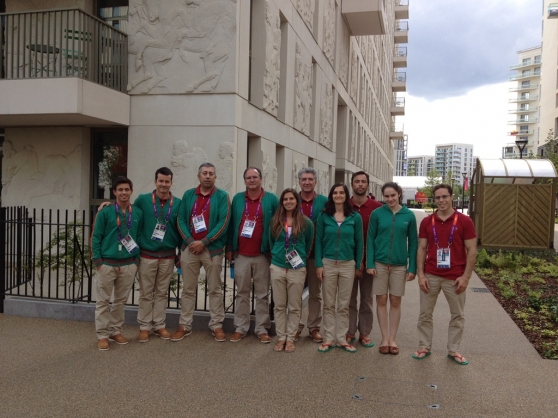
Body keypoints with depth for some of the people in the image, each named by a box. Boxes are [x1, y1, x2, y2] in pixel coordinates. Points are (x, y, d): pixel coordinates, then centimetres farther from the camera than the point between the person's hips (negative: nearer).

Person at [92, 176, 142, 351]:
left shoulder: (138, 213, 4)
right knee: (103, 301, 5)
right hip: (107, 263, -2)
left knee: (121, 300, 12)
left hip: (128, 264, 3)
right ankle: (102, 335, 15)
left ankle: (116, 331, 26)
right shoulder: (105, 212, -4)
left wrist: (137, 260, 7)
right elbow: (96, 238, -2)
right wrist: (97, 261, -7)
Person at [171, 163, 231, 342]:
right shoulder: (188, 195, 8)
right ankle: (184, 326, 19)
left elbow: (223, 222, -9)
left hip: (213, 248, -2)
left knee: (215, 289, 6)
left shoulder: (222, 196, -1)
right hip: (189, 247, 3)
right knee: (188, 289, 10)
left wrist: (204, 242, -14)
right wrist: (190, 241, -11)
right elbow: (181, 220, 3)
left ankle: (217, 326, 16)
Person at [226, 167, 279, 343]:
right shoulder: (237, 199, 8)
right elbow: (231, 224, 10)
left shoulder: (271, 199, 1)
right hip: (241, 254, 2)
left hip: (263, 255, -2)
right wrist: (229, 248, 7)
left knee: (262, 294, 6)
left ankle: (262, 329, 14)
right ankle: (240, 328, 17)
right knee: (242, 293, 9)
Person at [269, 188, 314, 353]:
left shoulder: (306, 222, -2)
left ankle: (290, 338, 15)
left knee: (294, 307, 5)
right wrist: (276, 255, 9)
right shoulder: (275, 221, 3)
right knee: (279, 305, 7)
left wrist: (301, 258, 7)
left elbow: (309, 245, 7)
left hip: (297, 269, -1)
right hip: (277, 267, 2)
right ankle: (281, 337, 17)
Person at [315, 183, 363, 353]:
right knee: (328, 304, 6)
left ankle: (342, 339, 18)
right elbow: (318, 241, 1)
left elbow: (359, 242, 4)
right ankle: (329, 339, 15)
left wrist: (358, 265, 3)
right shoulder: (324, 216, 0)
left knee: (344, 305, 8)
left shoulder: (355, 217, 0)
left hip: (348, 265, 0)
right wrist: (319, 264, -5)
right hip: (328, 264, 0)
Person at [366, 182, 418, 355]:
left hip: (399, 265, 1)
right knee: (381, 301, 6)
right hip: (380, 263, 0)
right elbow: (370, 239, -1)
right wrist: (370, 264, -8)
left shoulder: (409, 215, 0)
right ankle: (384, 338, 18)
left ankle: (392, 339, 20)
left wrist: (412, 268, -2)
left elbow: (413, 242, 2)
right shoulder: (377, 214, -3)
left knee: (395, 302, 8)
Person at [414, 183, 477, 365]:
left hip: (455, 278, -1)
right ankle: (424, 347, 24)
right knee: (425, 314, 9)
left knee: (458, 315, 11)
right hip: (430, 276, 2)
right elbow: (421, 248, 3)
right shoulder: (426, 222, 2)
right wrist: (420, 274, -4)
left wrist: (466, 276, -10)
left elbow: (471, 250, -4)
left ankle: (453, 350, 27)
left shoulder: (464, 221, -5)